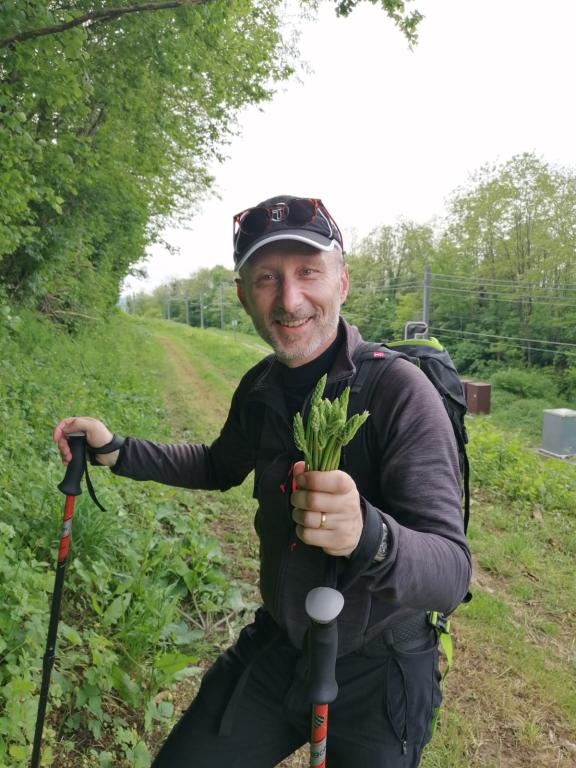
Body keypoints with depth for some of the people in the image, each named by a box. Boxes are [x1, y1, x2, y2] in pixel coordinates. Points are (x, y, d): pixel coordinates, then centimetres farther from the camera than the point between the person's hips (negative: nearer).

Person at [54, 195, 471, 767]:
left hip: (376, 673, -4)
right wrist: (116, 452, 5)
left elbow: (450, 574, -29)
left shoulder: (401, 391, -24)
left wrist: (368, 535, -50)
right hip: (276, 645, 5)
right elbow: (220, 466, 16)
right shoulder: (260, 388, -5)